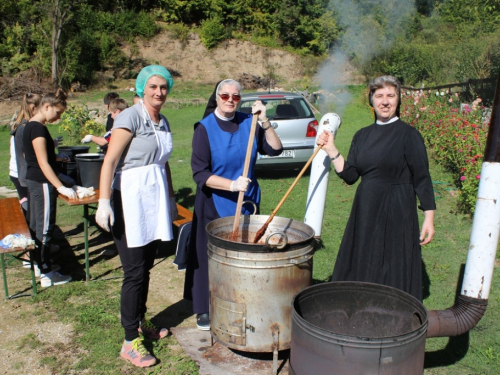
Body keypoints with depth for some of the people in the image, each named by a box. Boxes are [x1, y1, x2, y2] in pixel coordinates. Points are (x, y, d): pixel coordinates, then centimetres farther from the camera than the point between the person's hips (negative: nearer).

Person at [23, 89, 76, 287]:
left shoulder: (30, 126, 11)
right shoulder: (38, 129, -19)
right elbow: (43, 163, -23)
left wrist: (55, 156, 22)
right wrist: (61, 188, -26)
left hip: (33, 181, 10)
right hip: (42, 183, -10)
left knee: (36, 224, 18)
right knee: (45, 228, -4)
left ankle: (39, 263, 32)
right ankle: (47, 274, 4)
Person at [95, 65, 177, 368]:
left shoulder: (163, 122, 13)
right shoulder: (130, 117, -11)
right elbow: (110, 161, -16)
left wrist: (171, 199, 24)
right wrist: (104, 202, -23)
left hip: (155, 201, 7)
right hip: (130, 201, -7)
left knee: (146, 267, 15)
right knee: (135, 271, -4)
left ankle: (141, 323, 32)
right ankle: (130, 342, 7)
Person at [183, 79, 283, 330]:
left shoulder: (248, 123, 1)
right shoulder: (205, 128, -9)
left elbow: (275, 150, -5)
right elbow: (200, 174, -14)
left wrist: (264, 121, -16)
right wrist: (232, 185, -25)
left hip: (247, 201, 3)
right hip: (214, 204, -3)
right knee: (211, 254, 5)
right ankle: (204, 309, 21)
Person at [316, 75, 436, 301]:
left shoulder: (408, 135, -6)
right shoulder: (362, 136, 9)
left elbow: (422, 178, -7)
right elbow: (349, 176, 6)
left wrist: (429, 216, -12)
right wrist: (331, 150, -3)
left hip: (397, 214, -5)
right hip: (365, 213, 6)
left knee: (393, 274, 3)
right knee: (360, 270, 14)